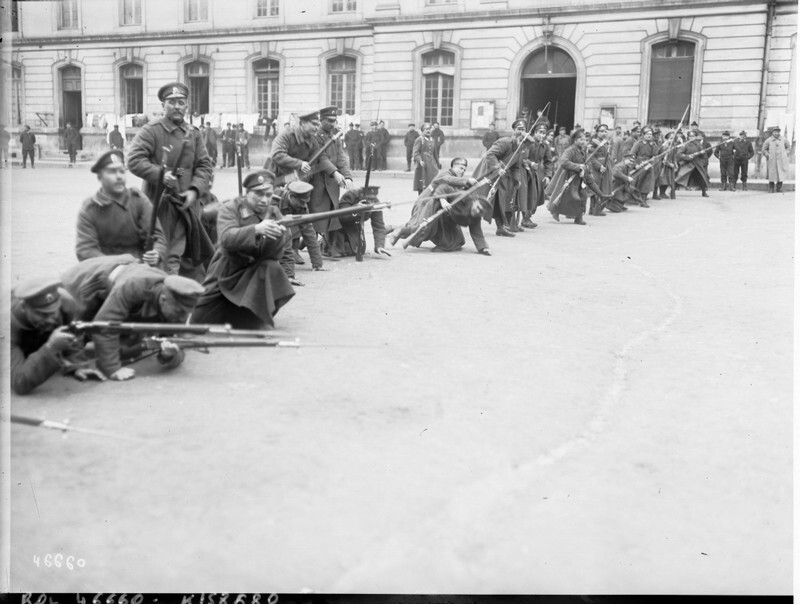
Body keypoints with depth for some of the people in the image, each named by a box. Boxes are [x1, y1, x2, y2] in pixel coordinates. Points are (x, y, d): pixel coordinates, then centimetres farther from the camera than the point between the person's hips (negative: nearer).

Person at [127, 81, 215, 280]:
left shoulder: (193, 133, 12)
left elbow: (205, 165, 8)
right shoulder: (151, 131, -3)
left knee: (193, 255, 16)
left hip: (187, 203, 5)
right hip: (160, 202, -5)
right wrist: (160, 174, -23)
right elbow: (134, 160, -11)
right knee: (167, 256, -5)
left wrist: (195, 190, -8)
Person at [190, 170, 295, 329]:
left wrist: (278, 235, -37)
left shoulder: (274, 214, -2)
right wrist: (256, 229, -46)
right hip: (227, 273, -1)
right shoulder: (230, 208, -10)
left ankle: (261, 315, -10)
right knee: (200, 320, -5)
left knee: (272, 268, -33)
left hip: (258, 274, 1)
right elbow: (227, 238, -30)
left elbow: (275, 254, -15)